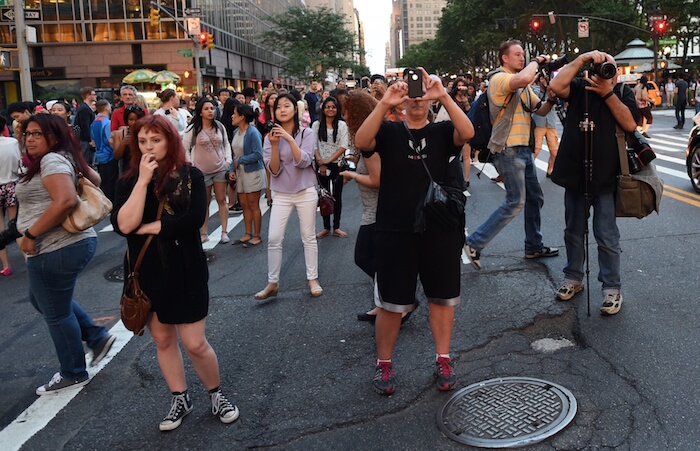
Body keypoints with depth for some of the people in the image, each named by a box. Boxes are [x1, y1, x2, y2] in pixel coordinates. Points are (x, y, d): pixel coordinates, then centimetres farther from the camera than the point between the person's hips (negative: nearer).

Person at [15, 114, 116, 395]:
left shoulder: (51, 160, -17)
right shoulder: (65, 159, 11)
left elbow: (65, 201, -31)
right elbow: (95, 179, 25)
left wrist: (30, 234, -24)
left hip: (56, 250, -10)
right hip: (76, 241, 10)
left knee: (56, 313, 7)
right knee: (41, 299, 27)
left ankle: (73, 374, 26)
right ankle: (97, 337, 30)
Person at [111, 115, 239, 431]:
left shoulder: (190, 176, -7)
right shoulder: (128, 182, 0)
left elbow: (195, 218, -21)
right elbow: (123, 225, -15)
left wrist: (146, 228, -13)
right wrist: (143, 181, -18)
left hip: (185, 271, -3)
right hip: (146, 272, 4)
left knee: (195, 344, 1)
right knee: (162, 339, 15)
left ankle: (216, 394, 26)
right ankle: (180, 399, 34)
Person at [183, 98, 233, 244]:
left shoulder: (219, 126, 3)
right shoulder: (193, 129, -7)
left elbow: (226, 144, 13)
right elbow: (185, 149, -3)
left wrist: (228, 160, 3)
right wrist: (191, 166, -8)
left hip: (220, 168, 2)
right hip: (201, 171, -2)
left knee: (221, 200, 4)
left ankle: (224, 232, 11)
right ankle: (203, 234, 15)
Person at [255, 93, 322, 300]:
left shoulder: (306, 133, -3)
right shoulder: (270, 137, 1)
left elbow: (303, 162, -18)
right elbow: (274, 170, -6)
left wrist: (290, 138, -26)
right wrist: (275, 145, -19)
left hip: (305, 192, -1)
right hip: (281, 195, 2)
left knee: (308, 237, 5)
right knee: (273, 239, -4)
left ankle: (313, 279, 17)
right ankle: (272, 283, 7)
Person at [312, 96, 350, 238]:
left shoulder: (342, 125, 0)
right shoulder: (317, 125, 3)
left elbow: (343, 146, -7)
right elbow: (314, 146, 1)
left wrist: (328, 160, -13)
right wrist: (320, 162, -10)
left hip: (337, 164, -1)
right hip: (321, 164, 1)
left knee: (337, 196, 4)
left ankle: (336, 227, 14)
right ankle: (326, 227, 15)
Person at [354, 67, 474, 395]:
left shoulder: (442, 131, 4)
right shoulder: (389, 131, 2)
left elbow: (467, 133, -18)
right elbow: (361, 141, -18)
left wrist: (444, 96, -28)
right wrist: (384, 103, -29)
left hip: (440, 230, 1)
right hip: (395, 231, -1)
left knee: (442, 297, 12)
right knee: (390, 301, 7)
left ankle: (443, 361, 27)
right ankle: (383, 364, 23)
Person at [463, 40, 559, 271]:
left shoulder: (522, 86, 19)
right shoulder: (498, 78, -11)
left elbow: (541, 110, 18)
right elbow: (524, 78, -32)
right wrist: (536, 62, -13)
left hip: (523, 148, 10)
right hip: (508, 149, -10)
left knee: (535, 197, 15)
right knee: (515, 202, -11)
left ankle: (534, 246, 26)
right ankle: (475, 243, -5)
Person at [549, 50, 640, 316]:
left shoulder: (622, 92, 1)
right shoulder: (579, 87, 2)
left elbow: (630, 124, -13)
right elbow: (556, 86, -18)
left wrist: (607, 93, -17)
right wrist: (581, 59, -17)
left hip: (606, 177, -2)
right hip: (575, 174, 2)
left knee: (607, 238, 2)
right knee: (573, 232, 16)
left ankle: (612, 288, 15)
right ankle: (574, 278, 33)